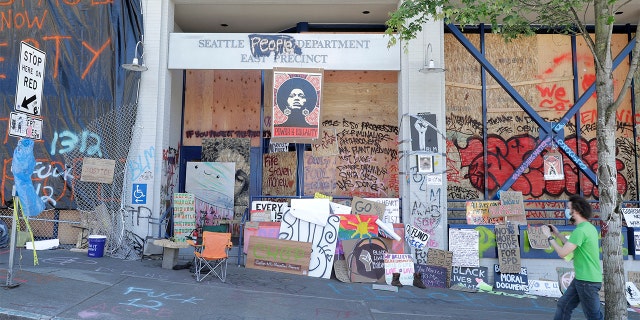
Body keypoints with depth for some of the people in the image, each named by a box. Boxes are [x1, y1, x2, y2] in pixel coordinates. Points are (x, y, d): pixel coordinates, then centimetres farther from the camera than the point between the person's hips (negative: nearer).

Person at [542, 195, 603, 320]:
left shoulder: (580, 231, -22)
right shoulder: (588, 227, 10)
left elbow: (562, 253, -21)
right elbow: (571, 246, 19)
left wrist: (550, 237, -10)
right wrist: (557, 234, 17)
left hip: (587, 281, -10)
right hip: (581, 278, 10)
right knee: (563, 305, 15)